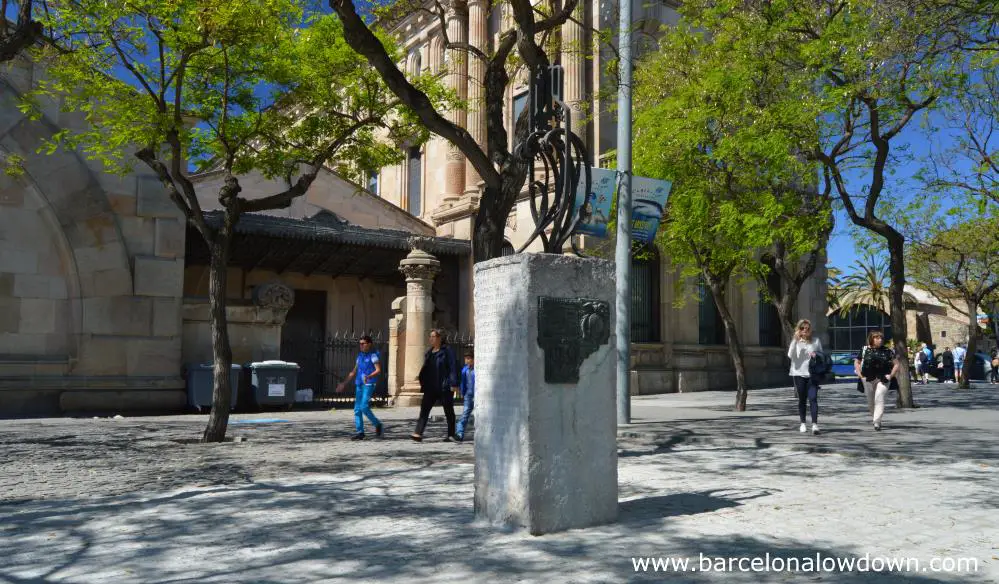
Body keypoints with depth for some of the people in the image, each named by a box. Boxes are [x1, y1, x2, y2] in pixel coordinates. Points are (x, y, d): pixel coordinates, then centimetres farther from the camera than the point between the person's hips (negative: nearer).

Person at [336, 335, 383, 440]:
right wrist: (344, 383, 19)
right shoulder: (360, 356, 16)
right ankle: (359, 432, 8)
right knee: (357, 409, 4)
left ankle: (378, 425, 1)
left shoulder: (373, 355, -4)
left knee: (364, 407, -17)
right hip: (359, 384, 8)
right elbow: (354, 372, 21)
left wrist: (368, 376, -29)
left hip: (369, 384, -7)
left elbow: (378, 370, -13)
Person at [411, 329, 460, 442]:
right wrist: (423, 383, 14)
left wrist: (453, 384, -18)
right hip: (431, 387, 6)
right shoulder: (429, 352, 14)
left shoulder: (446, 351, -7)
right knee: (424, 408, -7)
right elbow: (425, 370, 18)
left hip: (444, 386, -6)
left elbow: (453, 368, -12)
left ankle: (451, 435, 16)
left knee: (448, 411, 5)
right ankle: (418, 433, -15)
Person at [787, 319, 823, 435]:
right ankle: (803, 423, 21)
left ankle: (815, 424, -15)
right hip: (799, 374, 1)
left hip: (812, 374, 0)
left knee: (813, 398, -12)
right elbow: (790, 355, -11)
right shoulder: (795, 341, 3)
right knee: (802, 399, 9)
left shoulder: (816, 341, 5)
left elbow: (822, 355, 13)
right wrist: (795, 340, -17)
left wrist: (816, 355, -10)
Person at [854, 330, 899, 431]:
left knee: (879, 399, -14)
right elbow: (857, 362, 13)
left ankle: (877, 423, -14)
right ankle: (876, 417, 32)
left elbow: (896, 364, 9)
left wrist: (891, 375, -3)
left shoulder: (887, 351, 4)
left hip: (883, 379, -1)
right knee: (870, 401, 10)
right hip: (868, 379, 2)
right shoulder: (865, 350, 4)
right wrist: (859, 374, 1)